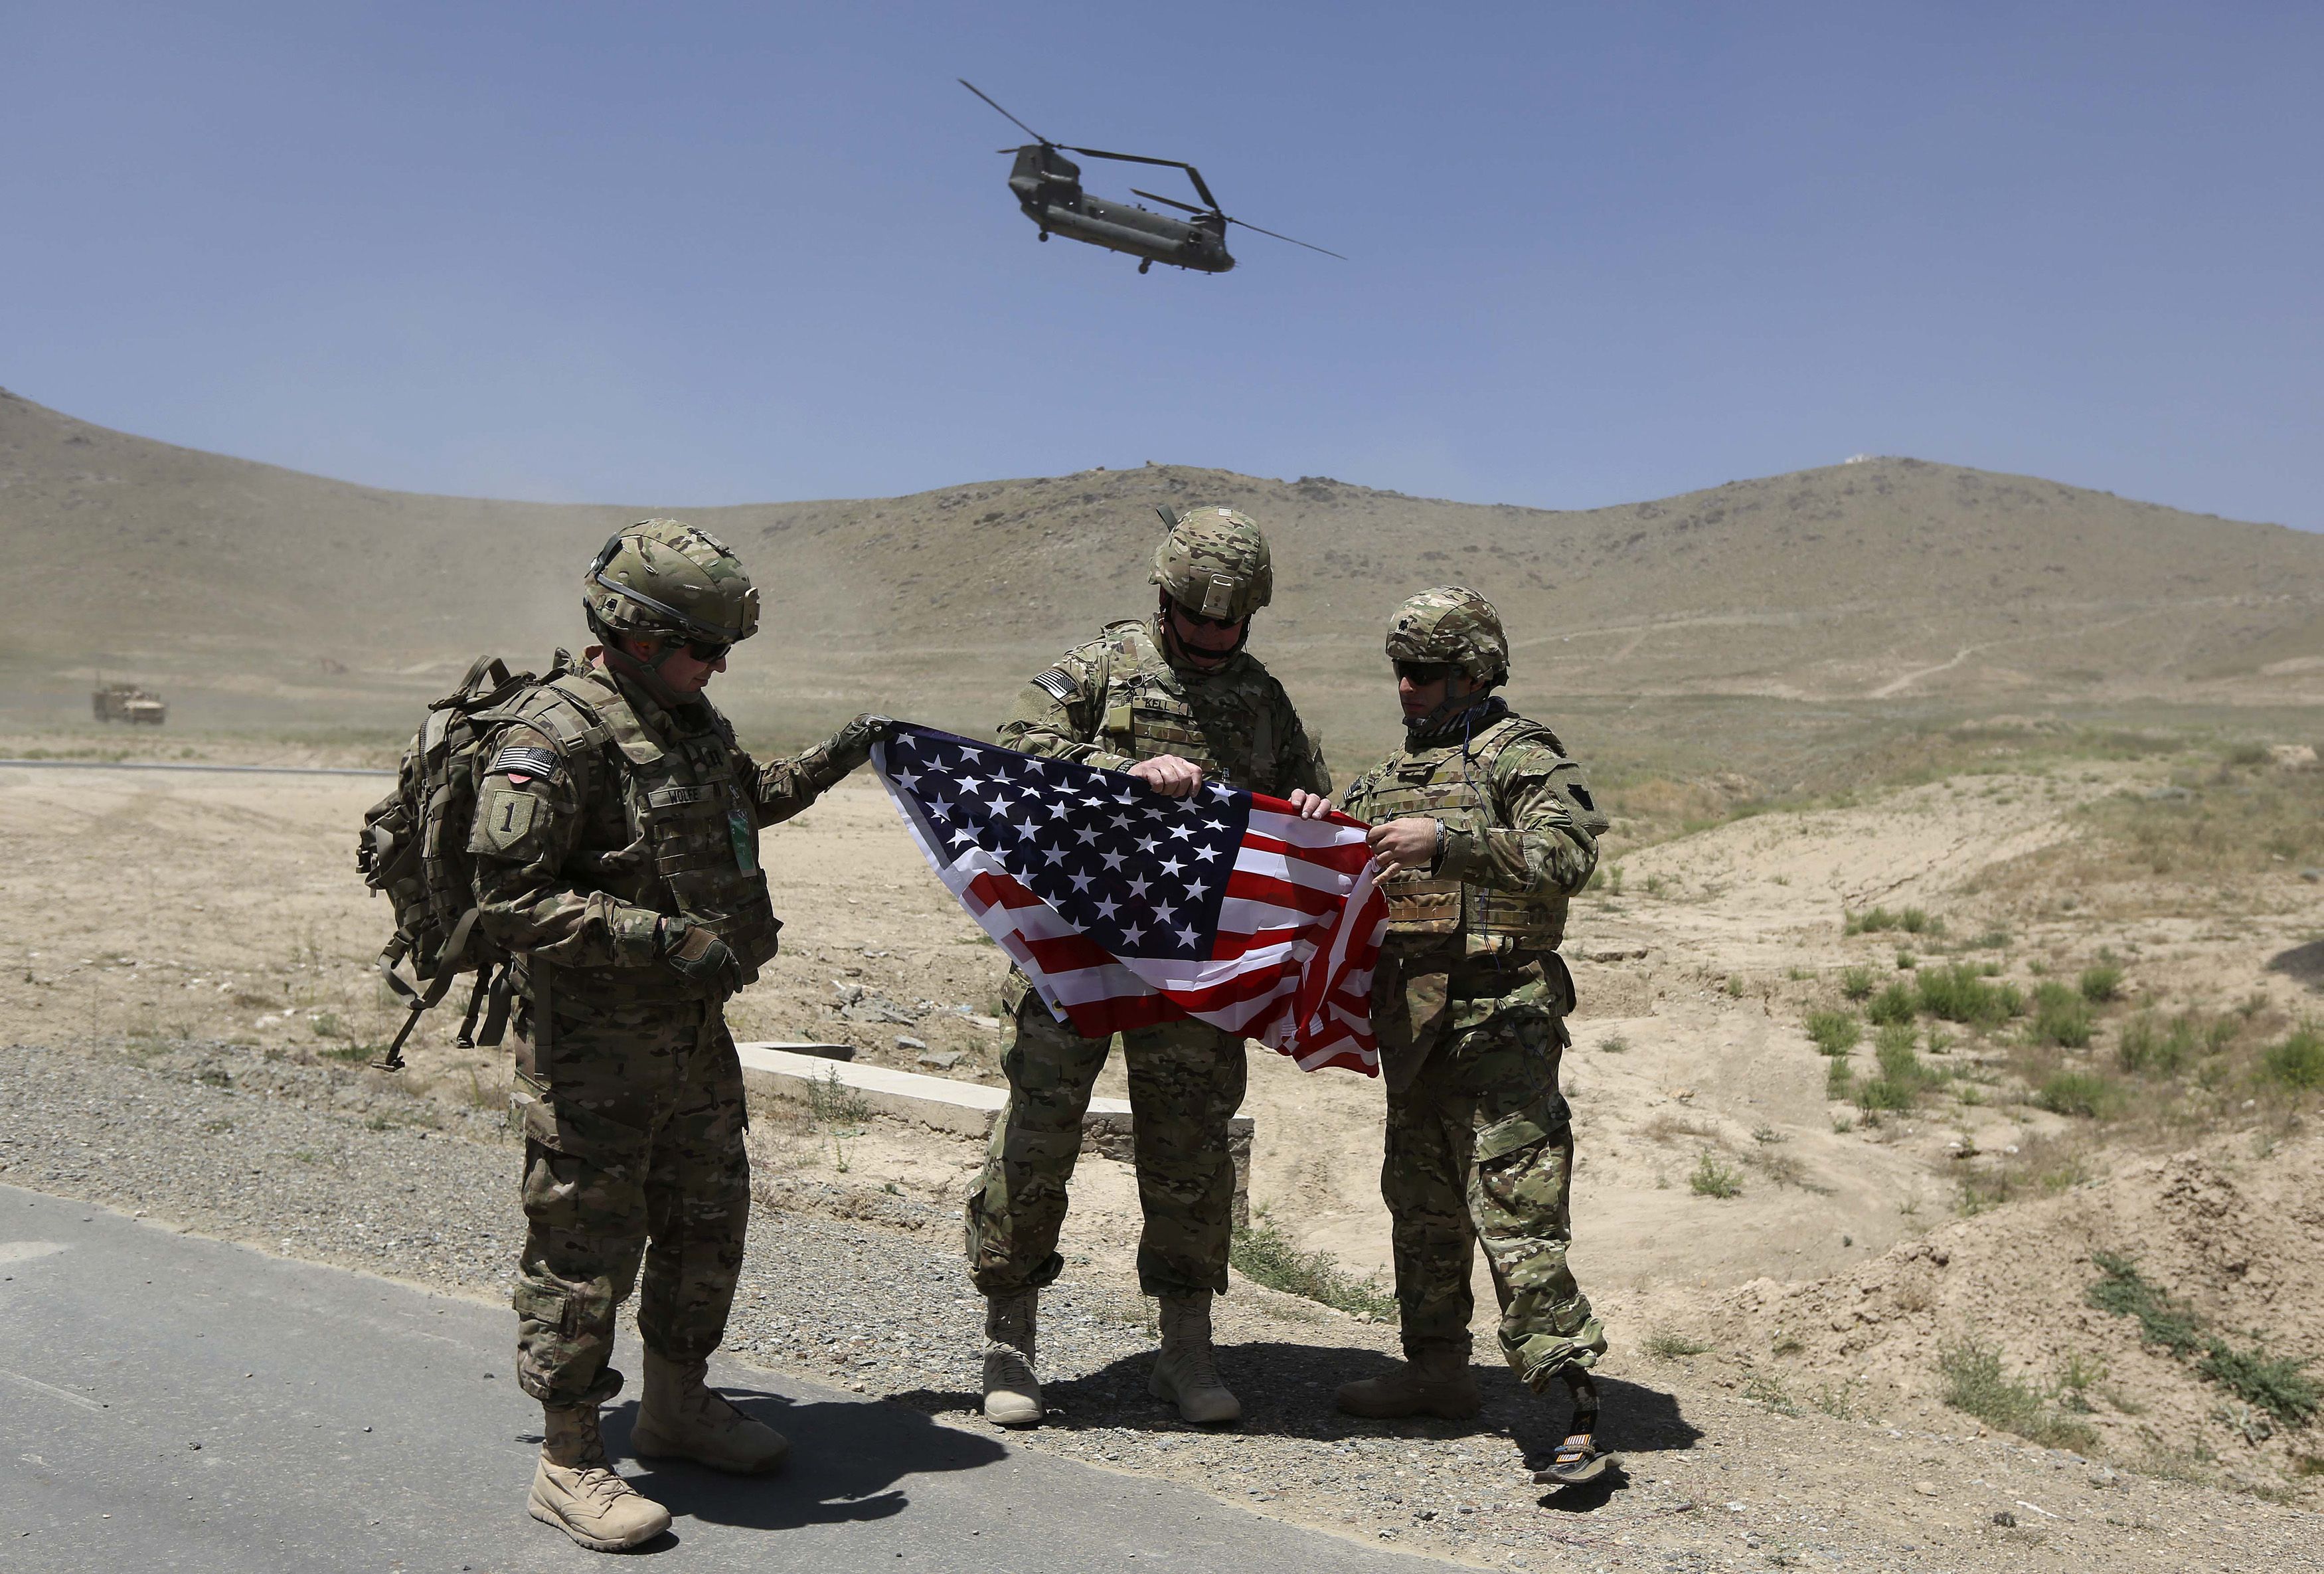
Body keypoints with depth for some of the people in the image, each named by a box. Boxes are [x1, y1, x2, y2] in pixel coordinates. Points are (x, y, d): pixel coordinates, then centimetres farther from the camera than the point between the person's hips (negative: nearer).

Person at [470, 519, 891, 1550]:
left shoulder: (686, 715, 9)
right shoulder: (555, 737, -19)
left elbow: (741, 801, 29)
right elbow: (509, 901, -24)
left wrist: (831, 763, 20)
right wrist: (662, 935, -28)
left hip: (694, 1028, 9)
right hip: (594, 1047, -9)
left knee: (709, 1223, 18)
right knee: (586, 1249, 1)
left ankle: (675, 1408, 37)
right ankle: (568, 1465, 17)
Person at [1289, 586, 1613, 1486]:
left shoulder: (1521, 755, -5)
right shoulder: (1395, 770, 18)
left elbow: (1569, 856, -21)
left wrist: (1447, 840, -27)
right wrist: (1313, 827, 1)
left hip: (1499, 1015, -8)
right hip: (1413, 1020, 8)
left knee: (1513, 1207, -13)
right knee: (1421, 1199, 17)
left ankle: (1576, 1404, -8)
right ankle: (1436, 1370, 31)